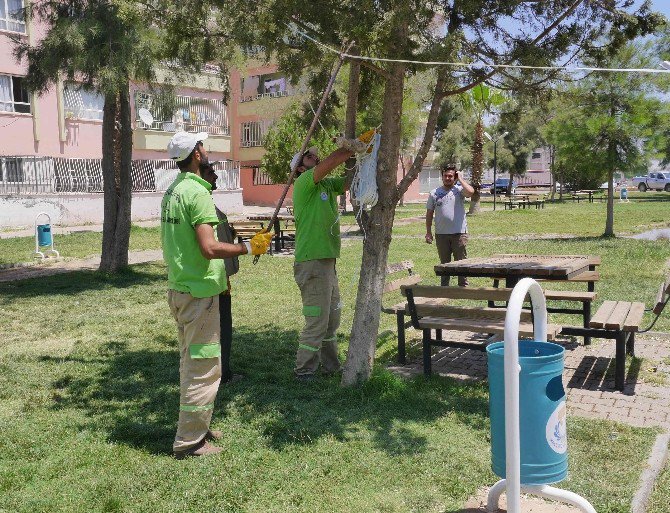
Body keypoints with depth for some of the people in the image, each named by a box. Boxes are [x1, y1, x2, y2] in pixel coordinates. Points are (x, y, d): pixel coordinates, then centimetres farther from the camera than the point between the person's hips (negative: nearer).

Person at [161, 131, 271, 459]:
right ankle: (189, 442, 8)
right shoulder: (197, 192, -17)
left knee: (191, 363, 19)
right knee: (203, 367, 0)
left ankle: (196, 428, 32)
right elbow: (209, 248, -26)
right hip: (199, 292, -10)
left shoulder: (172, 191, 12)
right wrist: (249, 247, -12)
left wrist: (219, 275, 23)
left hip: (179, 288, 10)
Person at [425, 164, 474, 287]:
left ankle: (463, 286, 11)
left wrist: (460, 179, -9)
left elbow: (470, 192, -24)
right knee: (444, 263, 13)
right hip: (441, 234, 3)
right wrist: (428, 232, 5)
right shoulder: (434, 193, 7)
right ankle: (444, 287, 23)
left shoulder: (459, 190, 0)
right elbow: (429, 213, 10)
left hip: (459, 233, -2)